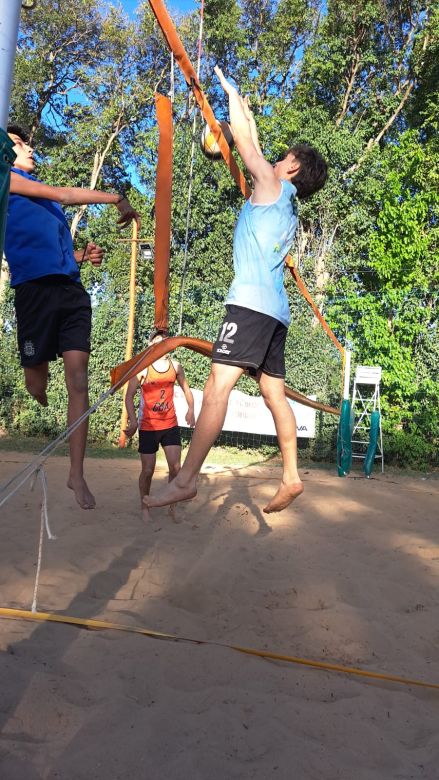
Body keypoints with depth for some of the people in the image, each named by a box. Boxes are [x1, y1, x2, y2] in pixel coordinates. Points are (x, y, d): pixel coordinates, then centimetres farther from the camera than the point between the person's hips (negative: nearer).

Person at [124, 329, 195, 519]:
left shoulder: (176, 366, 3)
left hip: (171, 425, 3)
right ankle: (145, 507, 24)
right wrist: (133, 421, -19)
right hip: (148, 427, -3)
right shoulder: (142, 368, -8)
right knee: (148, 470, 4)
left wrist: (190, 410, -1)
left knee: (176, 467, -3)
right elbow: (129, 397, -8)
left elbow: (186, 389, 15)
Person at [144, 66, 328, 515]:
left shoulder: (272, 185, 7)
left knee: (218, 384, -18)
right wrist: (249, 116, 53)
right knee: (274, 392, 7)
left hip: (252, 301, -10)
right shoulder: (286, 205, 29)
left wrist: (230, 90, 24)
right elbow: (252, 147, 44)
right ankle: (291, 477, 7)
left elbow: (244, 140, 9)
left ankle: (185, 480, -24)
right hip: (276, 309, 10)